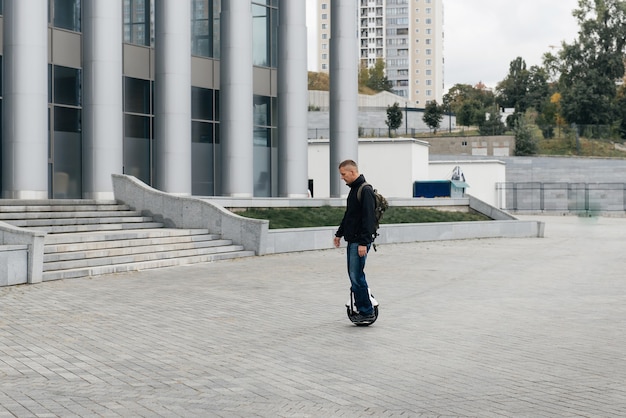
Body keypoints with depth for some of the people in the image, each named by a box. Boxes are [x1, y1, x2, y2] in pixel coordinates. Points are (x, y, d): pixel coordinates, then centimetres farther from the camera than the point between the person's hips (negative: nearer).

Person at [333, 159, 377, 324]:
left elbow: (368, 218, -21)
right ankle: (362, 308, 18)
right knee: (354, 275, 11)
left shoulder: (365, 190, -15)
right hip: (352, 240, 10)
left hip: (360, 242, -10)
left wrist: (363, 242, -25)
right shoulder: (353, 189, 16)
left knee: (356, 276, -9)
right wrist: (339, 233, 27)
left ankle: (367, 312, -2)